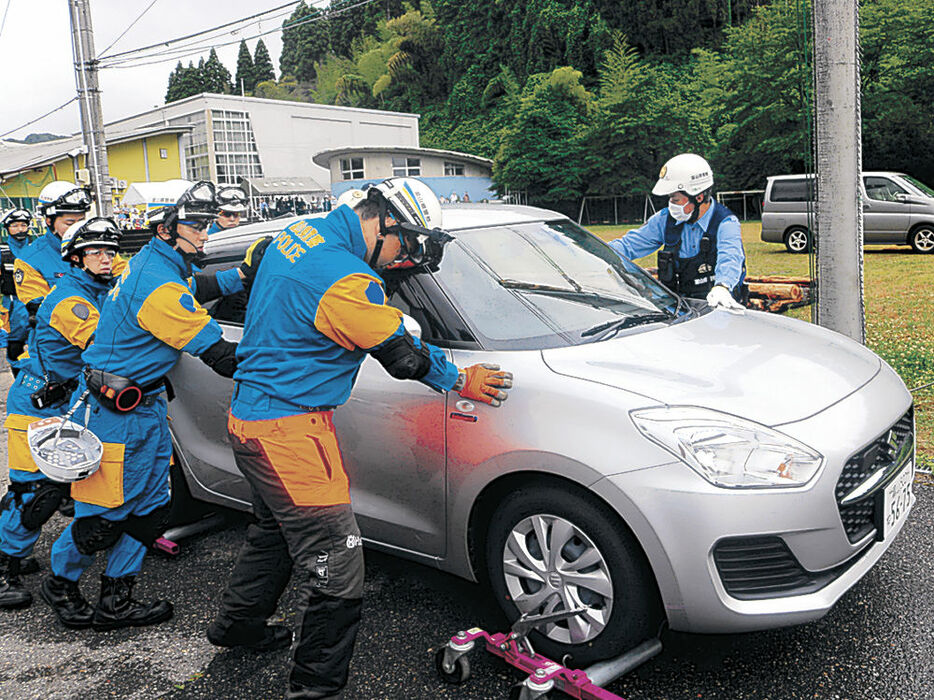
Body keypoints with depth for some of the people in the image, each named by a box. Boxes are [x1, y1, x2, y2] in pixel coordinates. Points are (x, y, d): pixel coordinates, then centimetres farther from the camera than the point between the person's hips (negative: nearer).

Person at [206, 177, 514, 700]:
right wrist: (461, 381, 3)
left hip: (252, 416, 11)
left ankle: (239, 623, 51)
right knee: (339, 569, -6)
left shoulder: (299, 234, 4)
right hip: (287, 431, -11)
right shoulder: (345, 281, -25)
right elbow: (402, 356, -14)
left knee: (275, 529, 30)